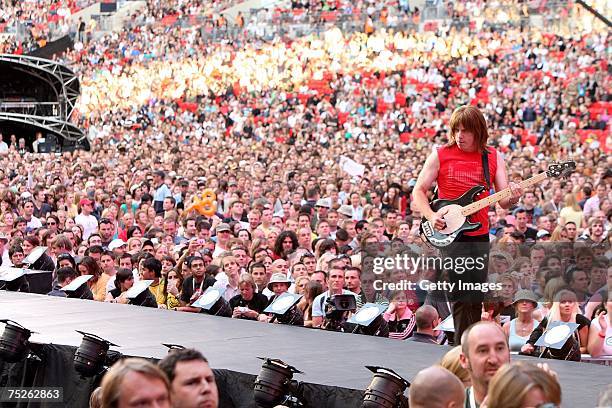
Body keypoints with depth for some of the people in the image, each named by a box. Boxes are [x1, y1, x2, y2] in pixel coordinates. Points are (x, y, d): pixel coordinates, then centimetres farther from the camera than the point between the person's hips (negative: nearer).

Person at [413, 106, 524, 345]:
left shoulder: (493, 158, 6)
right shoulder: (441, 155, 0)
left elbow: (503, 201, 5)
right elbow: (418, 191, 2)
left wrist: (513, 198, -18)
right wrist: (431, 216, -14)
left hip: (479, 236, 3)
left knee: (475, 299, 8)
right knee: (463, 298, -10)